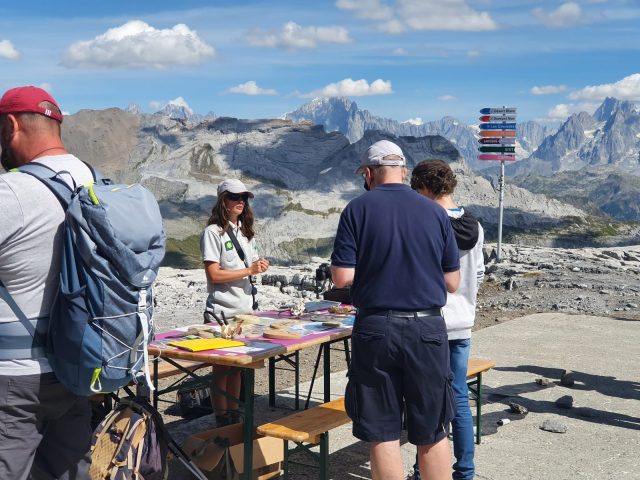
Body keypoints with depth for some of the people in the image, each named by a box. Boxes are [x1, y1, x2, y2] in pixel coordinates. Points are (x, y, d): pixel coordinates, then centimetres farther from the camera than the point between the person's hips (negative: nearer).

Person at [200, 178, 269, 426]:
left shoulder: (245, 231, 15)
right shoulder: (213, 232, -9)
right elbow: (214, 274, -16)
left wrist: (259, 265, 0)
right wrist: (249, 270, -17)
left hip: (245, 308, 7)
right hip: (223, 312, -7)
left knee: (237, 367, 12)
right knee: (221, 368, 2)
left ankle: (234, 418, 22)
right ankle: (222, 422, 11)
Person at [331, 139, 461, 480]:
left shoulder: (358, 209, -3)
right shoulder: (435, 212, 3)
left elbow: (341, 276, -7)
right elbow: (452, 282, 6)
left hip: (376, 328, -2)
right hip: (428, 328, 2)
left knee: (382, 434, 8)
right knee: (432, 433, 13)